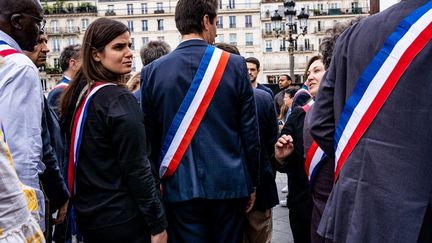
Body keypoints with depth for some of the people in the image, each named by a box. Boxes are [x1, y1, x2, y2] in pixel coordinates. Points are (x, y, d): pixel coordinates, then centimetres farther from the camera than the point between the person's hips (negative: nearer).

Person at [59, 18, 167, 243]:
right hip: (123, 220, -8)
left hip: (87, 215, 8)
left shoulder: (77, 94, 5)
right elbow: (137, 169, -20)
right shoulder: (119, 99, -19)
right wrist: (158, 225, -15)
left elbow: (81, 159, 11)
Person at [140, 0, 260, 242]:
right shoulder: (235, 65, -5)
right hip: (229, 185, 0)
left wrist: (159, 181, 14)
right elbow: (250, 133, -3)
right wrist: (252, 184, 8)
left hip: (180, 188, 1)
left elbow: (150, 137, 3)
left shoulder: (152, 71, -2)